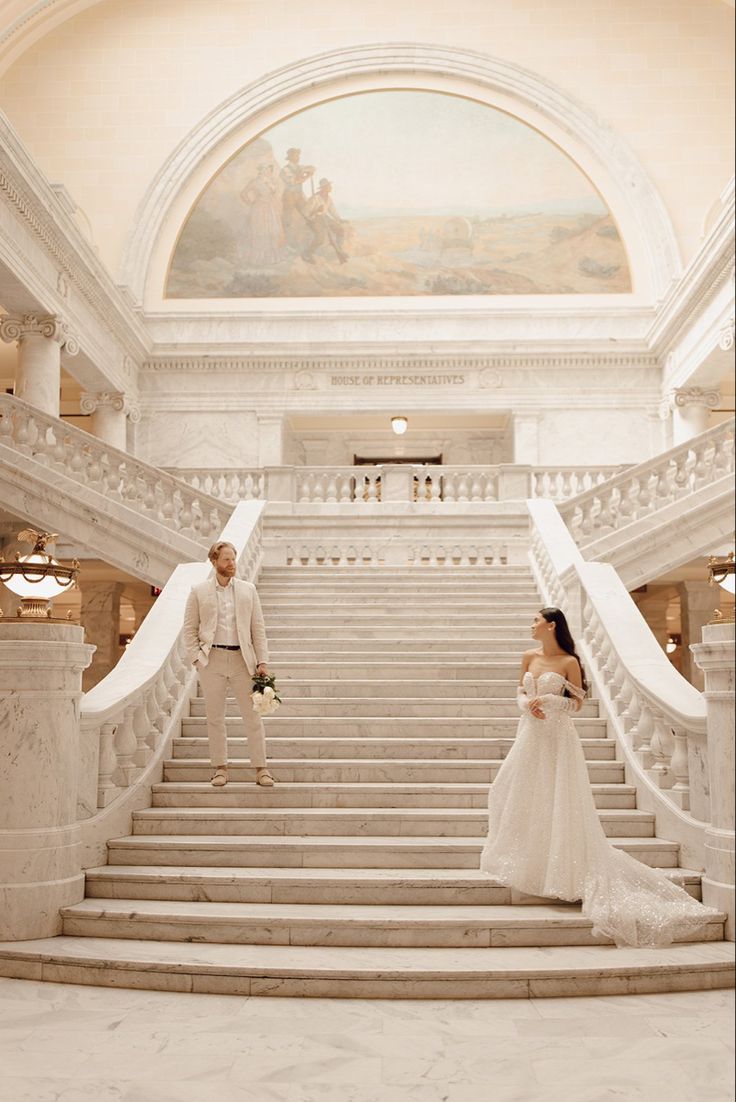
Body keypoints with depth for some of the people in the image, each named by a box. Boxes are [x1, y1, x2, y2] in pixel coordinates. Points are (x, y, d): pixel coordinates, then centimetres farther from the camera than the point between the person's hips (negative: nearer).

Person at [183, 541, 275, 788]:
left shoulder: (248, 590, 8)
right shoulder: (199, 592, 3)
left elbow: (258, 628, 7)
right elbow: (189, 629, 5)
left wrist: (262, 661, 0)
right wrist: (196, 658, -6)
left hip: (242, 659, 1)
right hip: (212, 659, -1)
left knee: (253, 716, 0)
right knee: (215, 718, 5)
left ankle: (261, 769, 7)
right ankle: (220, 768, 16)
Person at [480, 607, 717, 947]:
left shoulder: (569, 662, -9)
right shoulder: (529, 657, 7)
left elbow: (577, 703, -6)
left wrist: (548, 701, -18)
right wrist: (527, 704, -7)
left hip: (557, 737, -6)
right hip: (530, 734, 6)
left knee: (556, 800, -3)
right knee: (517, 792, 8)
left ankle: (561, 865, 7)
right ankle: (525, 858, 22)